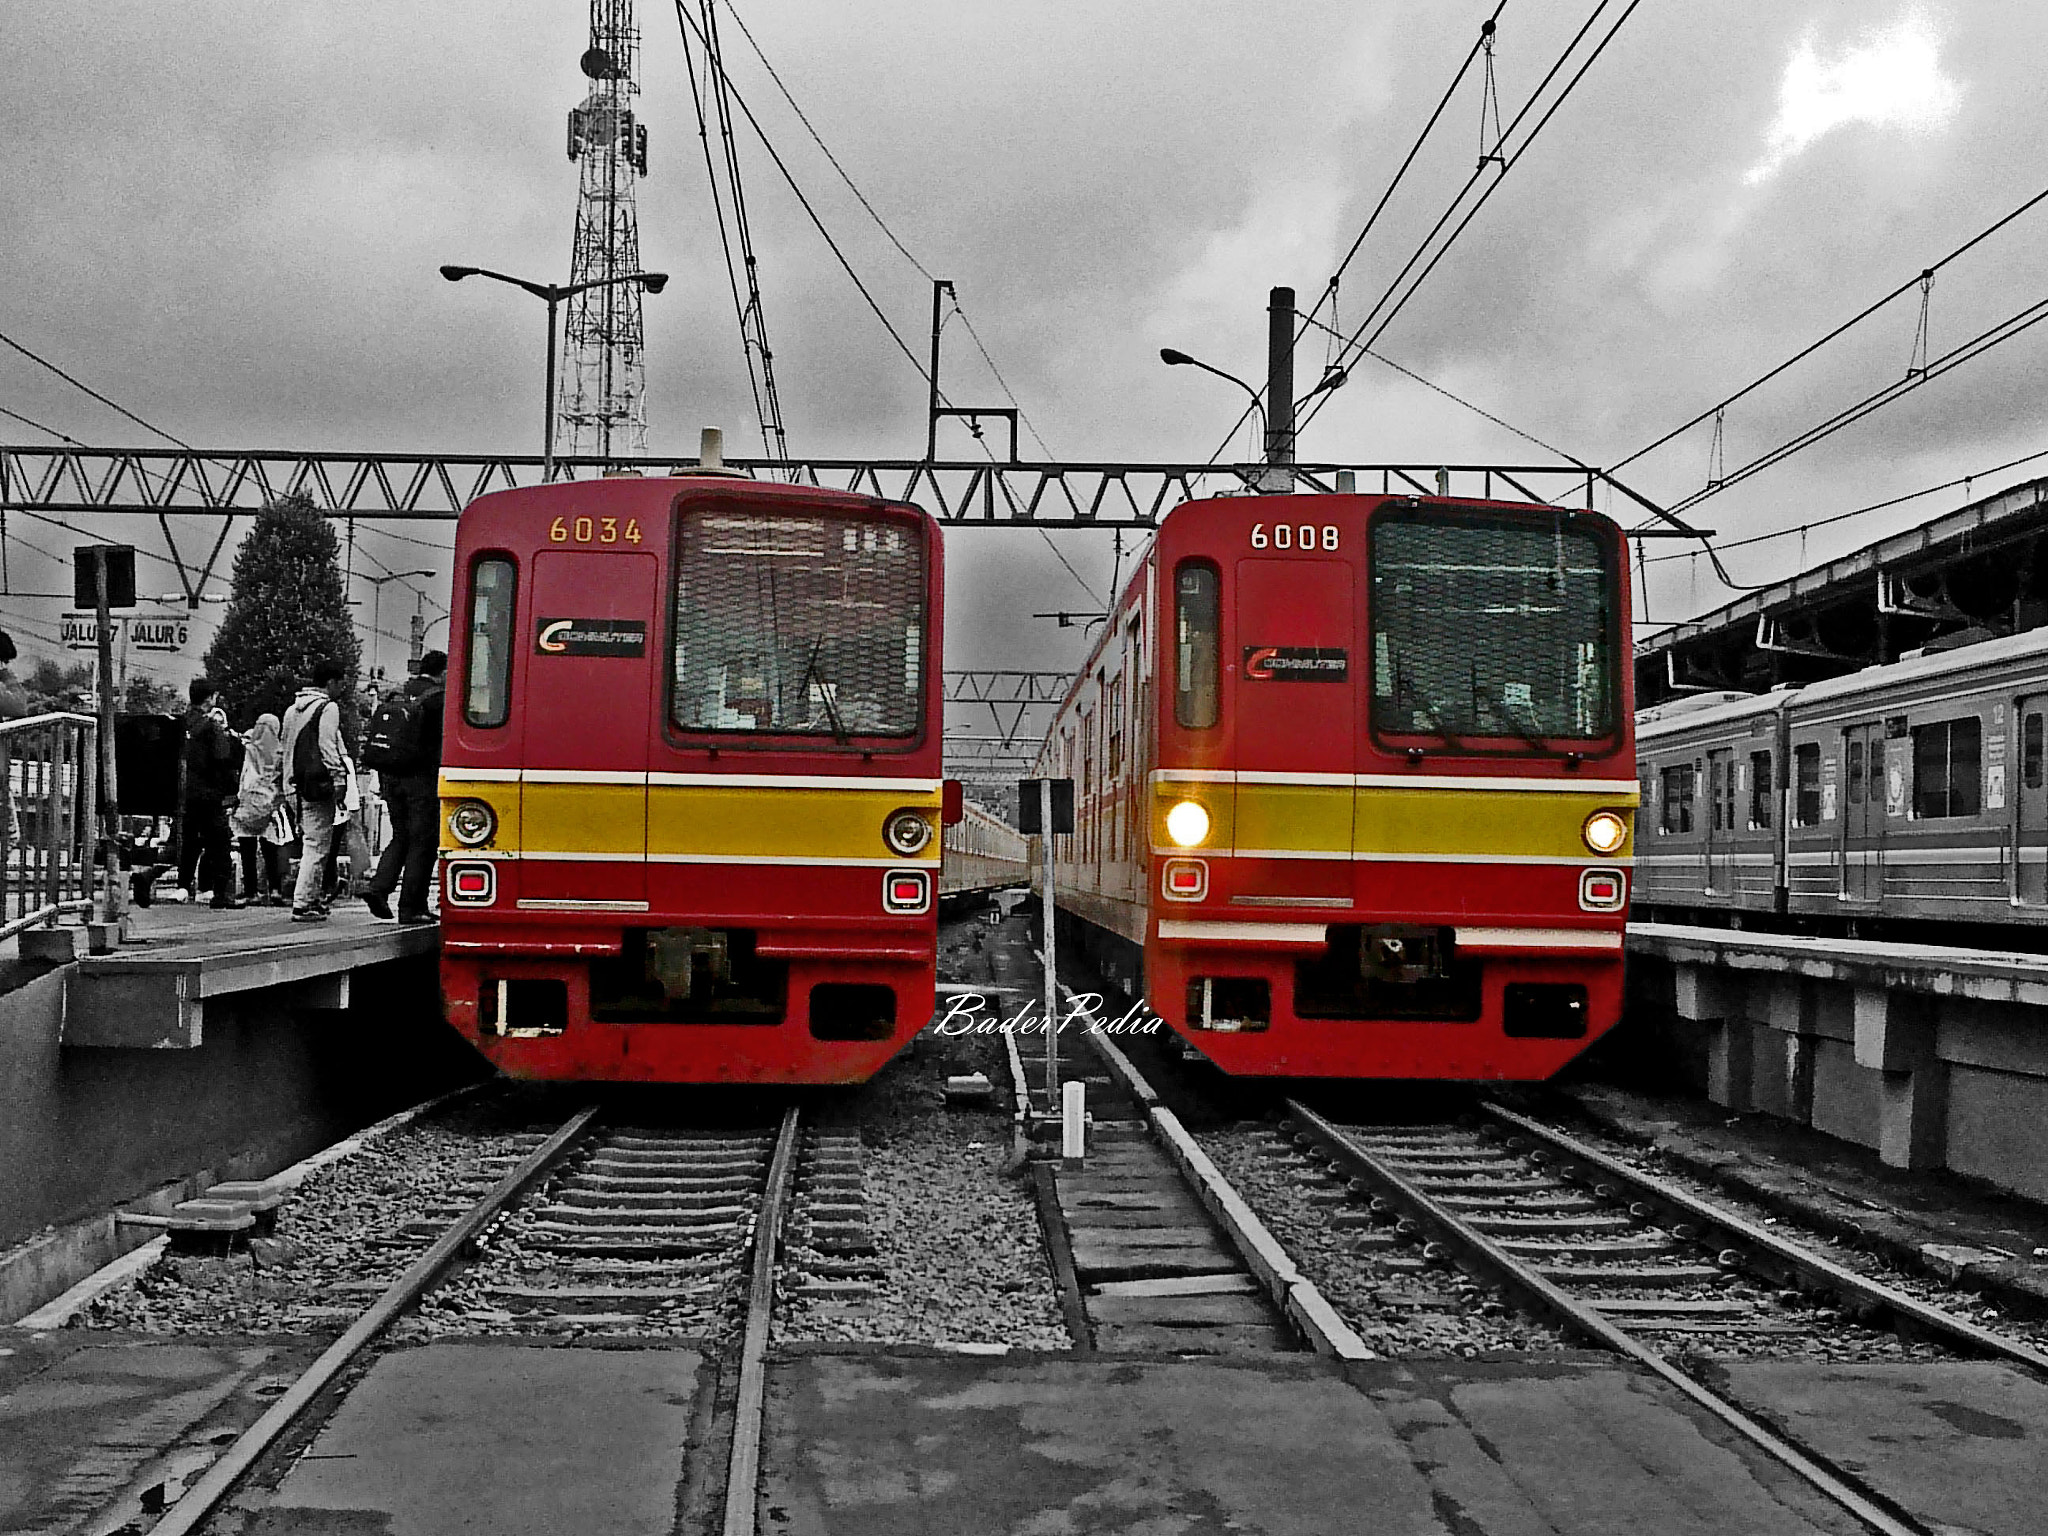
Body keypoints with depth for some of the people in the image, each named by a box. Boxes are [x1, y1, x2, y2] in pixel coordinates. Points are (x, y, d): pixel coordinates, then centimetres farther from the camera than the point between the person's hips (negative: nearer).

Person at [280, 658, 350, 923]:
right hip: (319, 784, -9)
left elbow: (287, 749, 21)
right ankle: (302, 905, -9)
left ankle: (315, 898, 19)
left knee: (310, 843, 16)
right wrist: (338, 780, -10)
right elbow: (328, 748, -13)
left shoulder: (292, 709, 19)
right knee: (316, 846, -7)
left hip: (298, 786, 9)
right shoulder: (328, 708, -7)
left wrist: (289, 786, 23)